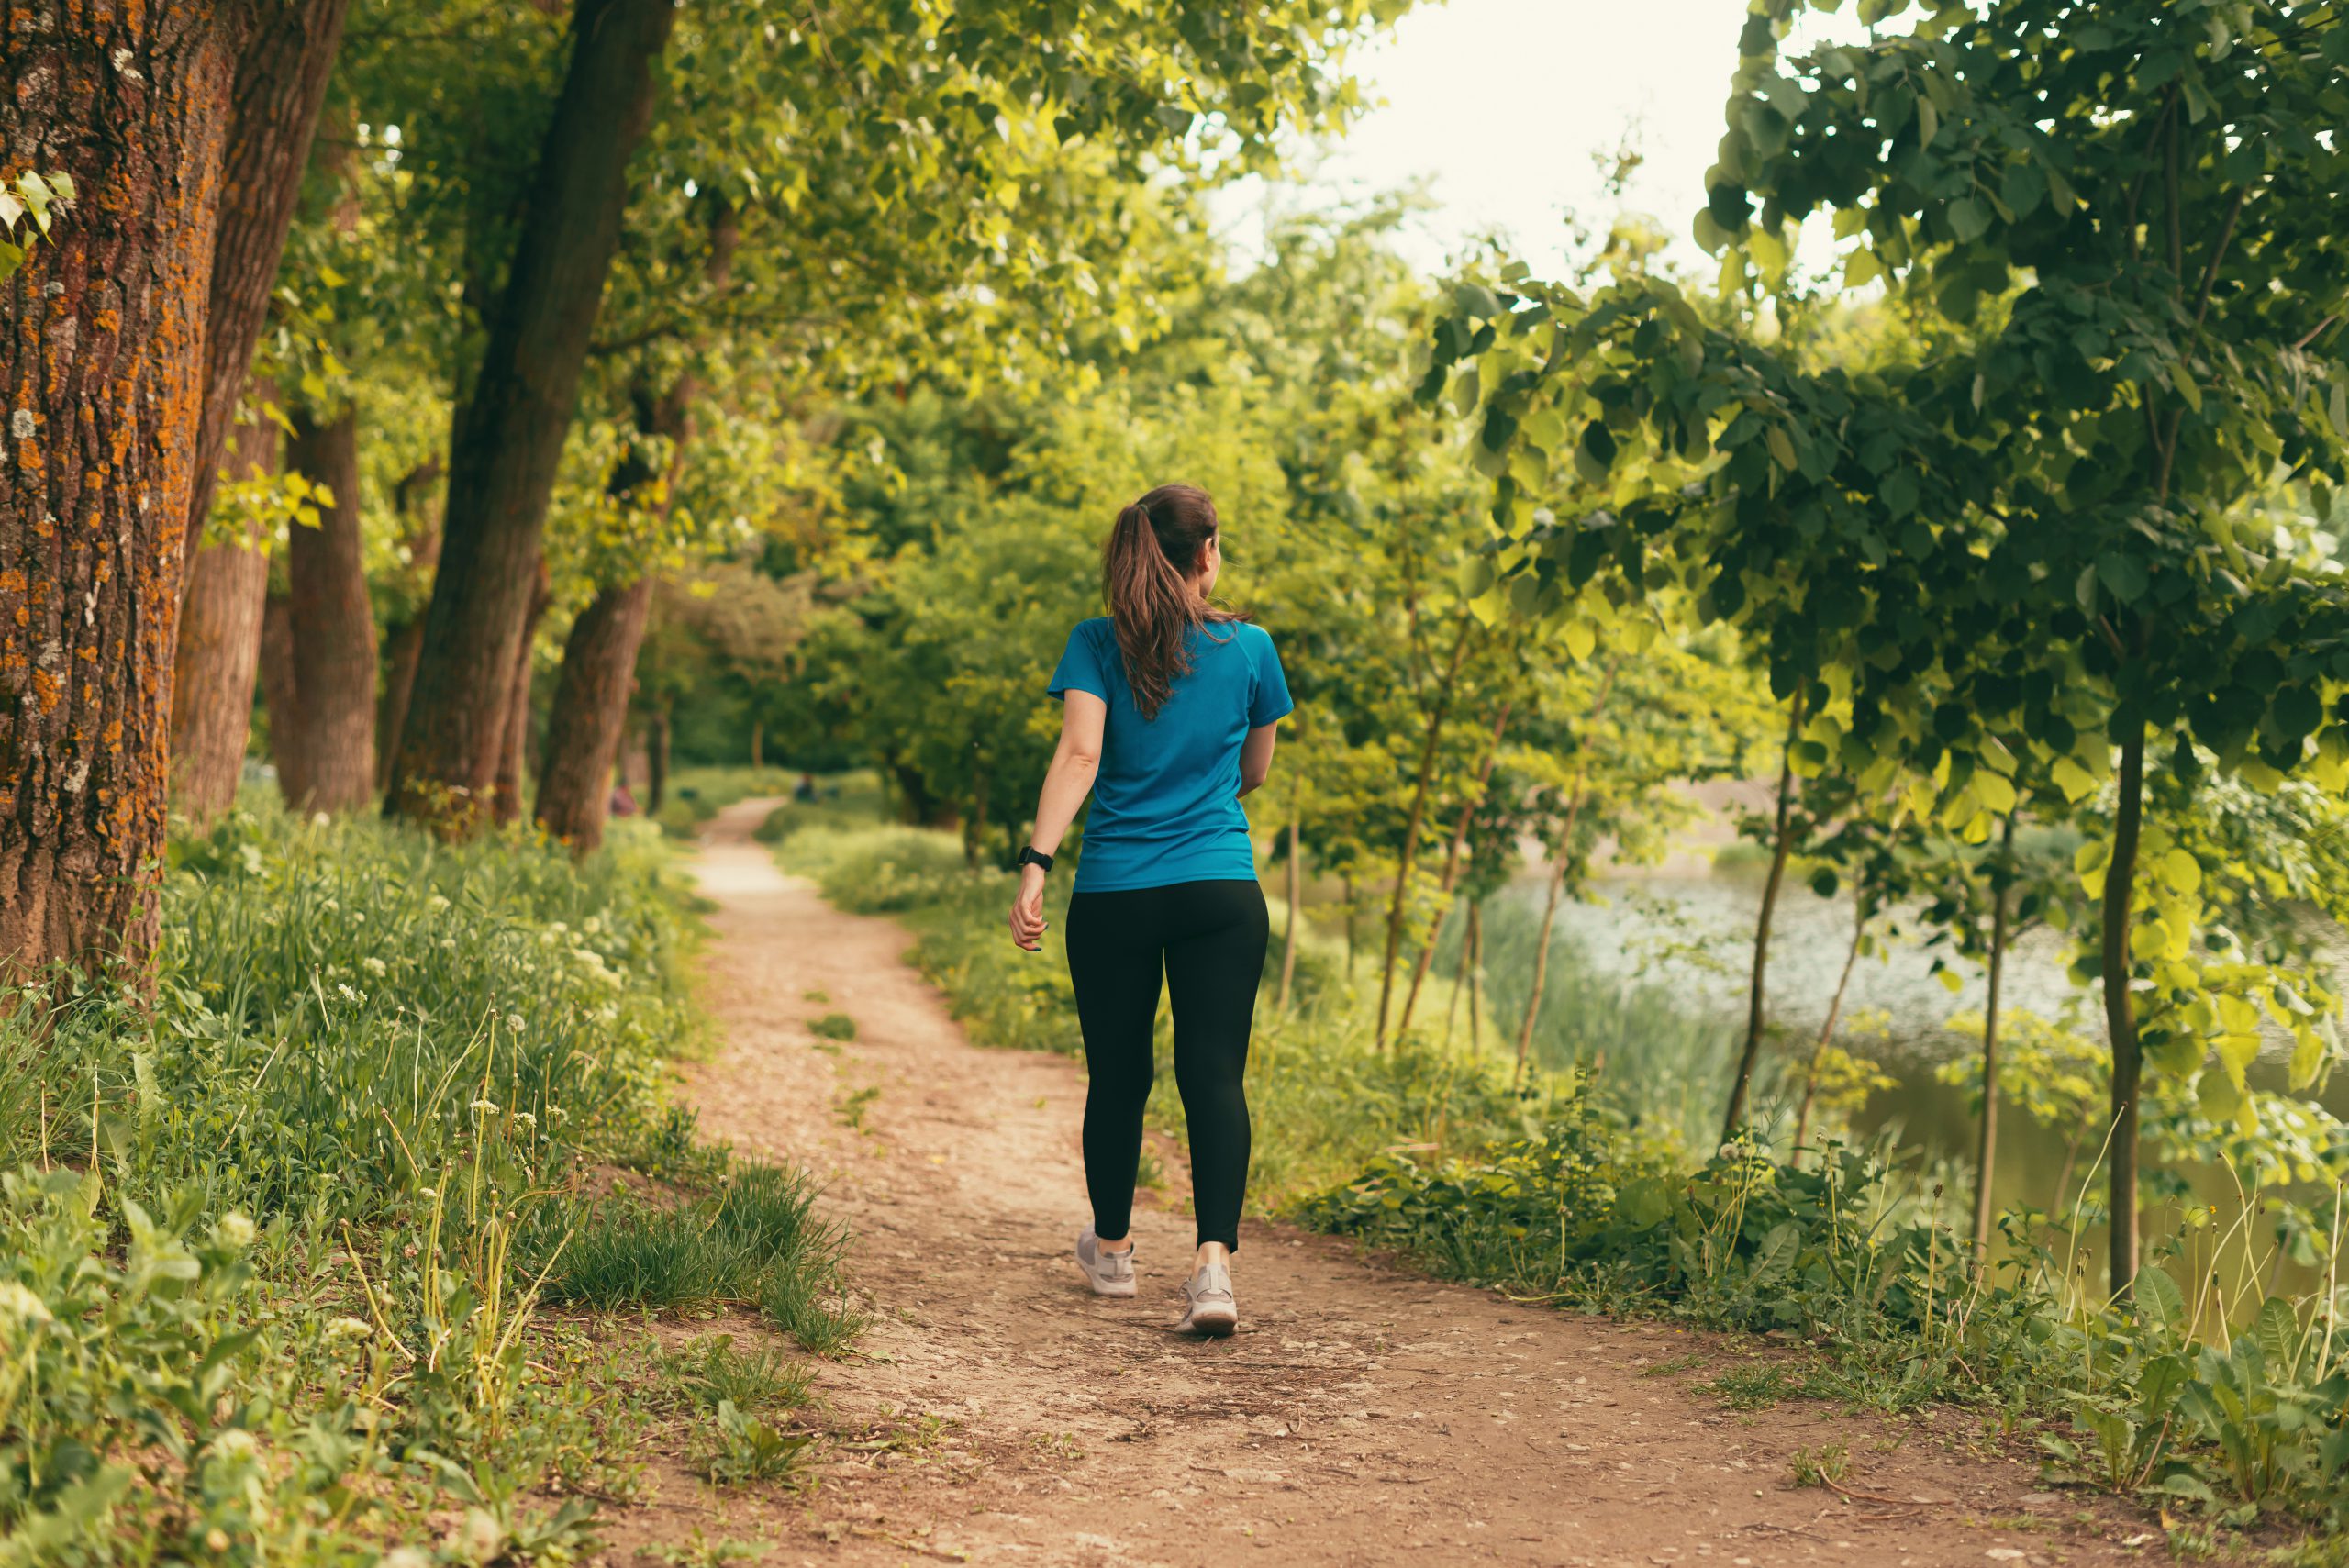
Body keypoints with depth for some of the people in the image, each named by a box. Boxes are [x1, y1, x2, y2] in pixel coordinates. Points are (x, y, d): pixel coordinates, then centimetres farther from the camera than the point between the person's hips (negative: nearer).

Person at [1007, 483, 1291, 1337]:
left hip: (1113, 893, 1)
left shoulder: (1097, 645, 0)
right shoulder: (1250, 647, 3)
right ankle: (1214, 1261, -19)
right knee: (1215, 1076, -3)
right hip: (1221, 892, -1)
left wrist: (1035, 865, -20)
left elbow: (1078, 756, -14)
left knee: (1117, 1076, 14)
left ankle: (1111, 1249, 32)